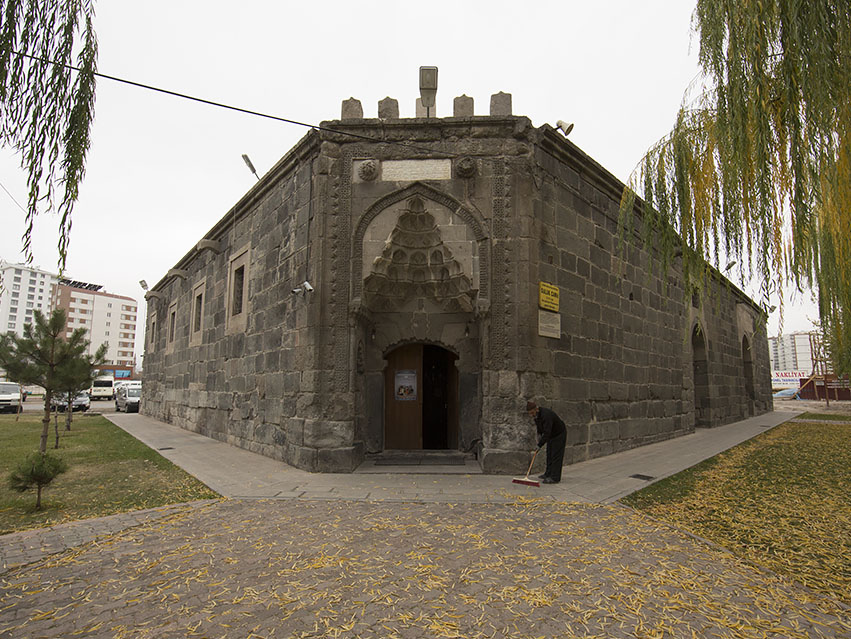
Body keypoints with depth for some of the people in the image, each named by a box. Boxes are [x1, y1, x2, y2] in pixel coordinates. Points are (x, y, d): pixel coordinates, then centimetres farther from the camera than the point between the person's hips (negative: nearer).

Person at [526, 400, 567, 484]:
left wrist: (539, 445, -37)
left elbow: (546, 433, -38)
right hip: (551, 434, 9)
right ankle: (548, 474, 22)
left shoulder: (546, 415, -36)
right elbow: (539, 424, 14)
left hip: (559, 434, -9)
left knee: (556, 456, -9)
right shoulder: (536, 414, -8)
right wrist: (539, 434, 1)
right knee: (549, 455, 13)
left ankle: (555, 478, -6)